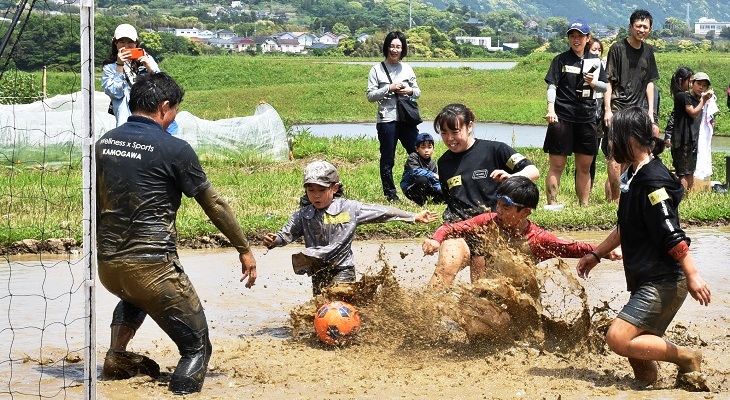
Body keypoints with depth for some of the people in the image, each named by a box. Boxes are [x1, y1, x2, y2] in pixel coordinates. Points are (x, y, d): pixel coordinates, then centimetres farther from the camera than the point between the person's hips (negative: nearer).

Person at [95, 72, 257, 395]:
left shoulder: (104, 143, 7)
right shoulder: (174, 149, -9)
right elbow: (213, 204, -1)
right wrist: (244, 249, 10)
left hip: (106, 267, 7)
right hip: (152, 265, -7)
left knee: (134, 295, 42)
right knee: (196, 347, 4)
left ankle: (116, 358, 29)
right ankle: (184, 386, -22)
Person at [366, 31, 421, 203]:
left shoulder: (407, 69, 11)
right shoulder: (377, 69, -1)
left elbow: (418, 92, 16)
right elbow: (370, 95, -5)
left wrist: (410, 91, -6)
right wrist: (389, 88, -15)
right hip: (387, 120, -4)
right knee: (387, 160, 3)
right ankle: (390, 194, 12)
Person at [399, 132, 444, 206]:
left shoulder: (432, 164, 4)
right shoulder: (413, 157, -14)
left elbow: (435, 183, 2)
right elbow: (415, 171, -30)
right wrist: (432, 175, -26)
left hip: (426, 188, 6)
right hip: (409, 188, -6)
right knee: (423, 179, -35)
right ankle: (420, 202, -22)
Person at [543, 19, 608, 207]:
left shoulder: (595, 61, 11)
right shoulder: (561, 60, 2)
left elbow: (605, 87, 11)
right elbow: (552, 86, -3)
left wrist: (593, 82, -11)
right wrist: (551, 110, -17)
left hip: (587, 117, 4)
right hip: (562, 116, -4)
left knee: (584, 166, 9)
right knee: (557, 165, -4)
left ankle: (584, 205, 16)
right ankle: (552, 204, -3)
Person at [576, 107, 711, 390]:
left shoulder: (653, 181, -18)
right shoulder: (634, 175, 13)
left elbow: (673, 236, -22)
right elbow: (625, 228, 26)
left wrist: (692, 276, -23)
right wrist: (596, 254, 29)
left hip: (663, 281, -10)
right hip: (646, 281, 10)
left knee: (618, 338, -18)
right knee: (636, 348, 9)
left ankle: (686, 357, -5)